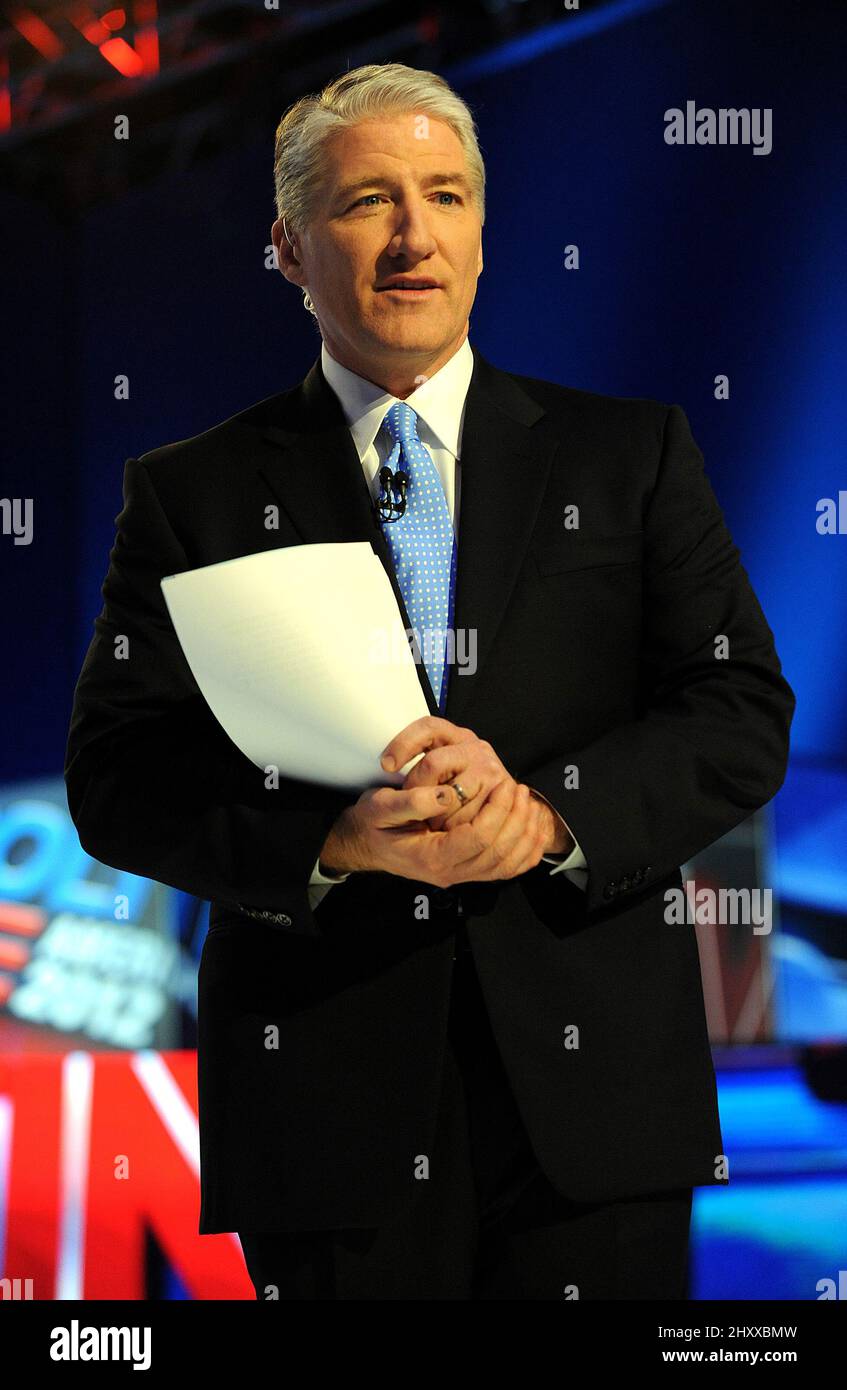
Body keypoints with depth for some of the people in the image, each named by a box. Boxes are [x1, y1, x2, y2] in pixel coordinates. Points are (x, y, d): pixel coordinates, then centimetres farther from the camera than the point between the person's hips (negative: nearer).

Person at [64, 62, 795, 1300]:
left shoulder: (631, 454, 10)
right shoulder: (194, 494, 7)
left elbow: (743, 714, 3)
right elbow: (117, 780, -1)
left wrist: (545, 816, -15)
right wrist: (332, 840, -18)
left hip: (589, 1073, 1)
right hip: (327, 1098, -1)